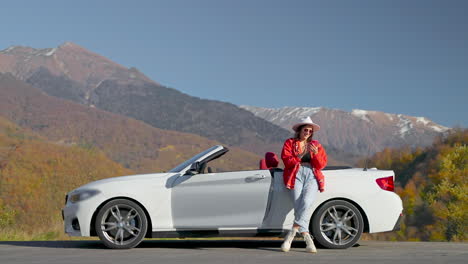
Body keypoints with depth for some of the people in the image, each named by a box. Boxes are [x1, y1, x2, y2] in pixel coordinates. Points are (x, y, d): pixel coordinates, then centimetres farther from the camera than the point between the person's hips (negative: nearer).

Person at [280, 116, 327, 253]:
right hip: (295, 175, -1)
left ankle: (292, 233, -23)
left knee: (306, 202, -26)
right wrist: (300, 159, -9)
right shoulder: (289, 143, 17)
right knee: (298, 205, -21)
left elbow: (321, 165, 10)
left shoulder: (316, 145, 21)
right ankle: (307, 239, -19)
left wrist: (316, 154, -7)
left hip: (312, 176, 1)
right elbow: (287, 160, 3)